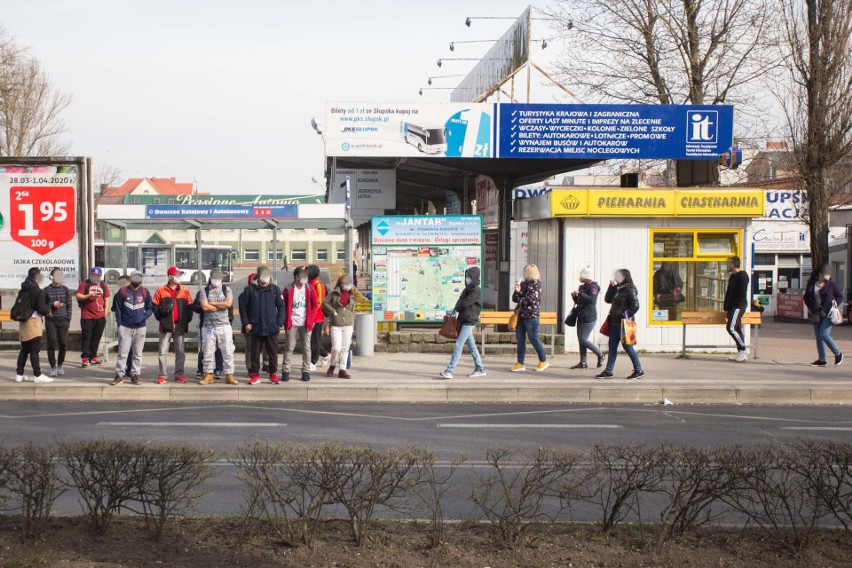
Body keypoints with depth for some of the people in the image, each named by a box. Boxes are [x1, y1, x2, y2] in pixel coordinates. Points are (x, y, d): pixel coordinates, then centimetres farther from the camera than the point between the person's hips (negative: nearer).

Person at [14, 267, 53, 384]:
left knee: (24, 349, 15)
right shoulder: (38, 291, -13)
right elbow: (42, 309, -16)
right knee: (34, 350, -5)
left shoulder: (23, 290, 10)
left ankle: (19, 374, 17)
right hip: (33, 321, -7)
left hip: (23, 322, 7)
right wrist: (49, 308, 2)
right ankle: (37, 375, -4)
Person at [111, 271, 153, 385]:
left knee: (137, 353, 7)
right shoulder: (122, 291, 0)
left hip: (140, 327, 2)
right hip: (125, 327, -2)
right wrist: (119, 323, -1)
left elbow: (150, 307, 12)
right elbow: (118, 308, 3)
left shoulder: (145, 292, 5)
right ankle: (119, 375, 4)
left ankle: (135, 375, 13)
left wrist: (145, 316, -5)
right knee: (123, 352, -2)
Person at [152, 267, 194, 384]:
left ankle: (179, 375, 12)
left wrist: (187, 319, -3)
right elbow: (155, 306, 3)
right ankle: (163, 375, 5)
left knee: (180, 352, 5)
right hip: (166, 326, -2)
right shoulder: (161, 290, 2)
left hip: (180, 326, 2)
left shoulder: (185, 291, 7)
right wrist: (162, 312, -13)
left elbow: (189, 307, 9)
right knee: (163, 351, 0)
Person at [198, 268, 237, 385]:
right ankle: (208, 375, 13)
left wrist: (212, 303, -7)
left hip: (224, 326, 0)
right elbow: (204, 307, -10)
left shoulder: (227, 290, 8)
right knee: (208, 352, 3)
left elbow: (228, 303, -11)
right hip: (208, 326, 0)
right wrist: (222, 306, -5)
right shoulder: (204, 291, 6)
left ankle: (229, 375, 4)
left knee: (228, 352, -2)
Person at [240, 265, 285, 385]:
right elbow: (243, 308, 5)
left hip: (271, 327, 0)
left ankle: (273, 374, 14)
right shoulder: (250, 290, 2)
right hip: (255, 327, 0)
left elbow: (281, 307, 5)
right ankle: (255, 375, 14)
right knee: (255, 352, 6)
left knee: (273, 352, 5)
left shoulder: (275, 289, 4)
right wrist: (246, 323, -3)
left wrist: (280, 323, -2)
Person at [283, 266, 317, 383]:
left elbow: (314, 305, 6)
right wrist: (286, 321, -4)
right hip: (292, 323, -2)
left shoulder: (309, 288, 2)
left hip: (305, 324, 2)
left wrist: (310, 320, -1)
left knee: (306, 348, 4)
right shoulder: (288, 290, -3)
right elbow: (284, 306, 2)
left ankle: (306, 371, 10)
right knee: (289, 348, 1)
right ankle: (285, 371, 7)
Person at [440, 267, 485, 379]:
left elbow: (464, 303, -20)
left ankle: (449, 371, -16)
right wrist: (456, 310, 0)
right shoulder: (468, 289, 15)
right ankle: (480, 369, 19)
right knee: (471, 346, 13)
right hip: (464, 320, 10)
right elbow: (460, 301, 18)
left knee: (459, 345, -12)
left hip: (470, 322, -10)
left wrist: (455, 309, -3)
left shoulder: (475, 291, -14)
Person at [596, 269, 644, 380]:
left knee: (627, 346, -4)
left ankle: (638, 370, 5)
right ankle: (608, 371, 12)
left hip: (623, 323, -9)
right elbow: (607, 299, 13)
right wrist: (611, 286, 4)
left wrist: (625, 316, -17)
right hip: (614, 322, 9)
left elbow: (635, 306, -16)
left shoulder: (630, 290, -11)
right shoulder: (618, 289, 14)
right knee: (612, 347, 8)